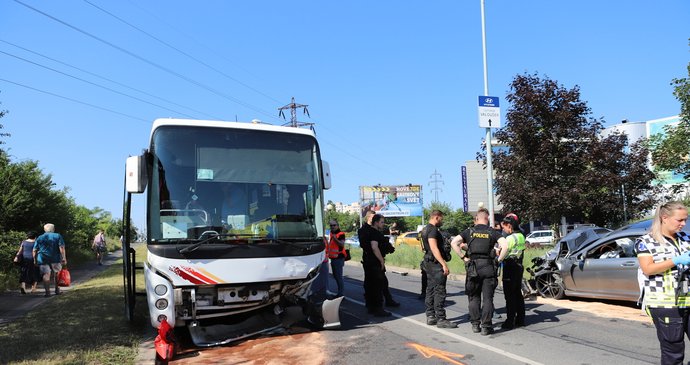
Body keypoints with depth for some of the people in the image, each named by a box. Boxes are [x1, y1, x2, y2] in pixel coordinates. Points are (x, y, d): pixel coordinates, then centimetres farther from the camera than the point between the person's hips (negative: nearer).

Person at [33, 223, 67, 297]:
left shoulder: (39, 238, 12)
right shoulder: (57, 236, 5)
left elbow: (34, 250, 9)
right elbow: (61, 247, -6)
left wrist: (35, 260, 14)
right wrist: (64, 258, -8)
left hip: (42, 259, 1)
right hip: (55, 259, -1)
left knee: (46, 274, -4)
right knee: (57, 274, 13)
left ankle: (47, 291, -12)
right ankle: (57, 290, 17)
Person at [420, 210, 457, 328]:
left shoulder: (426, 229, 17)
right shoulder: (433, 230, -15)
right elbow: (434, 248, -24)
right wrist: (444, 264, -28)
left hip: (429, 263, 11)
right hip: (436, 263, -11)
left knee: (430, 290, 13)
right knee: (439, 292, -9)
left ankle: (430, 316, 18)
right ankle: (441, 319, -8)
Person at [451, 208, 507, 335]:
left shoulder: (469, 232, 5)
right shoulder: (492, 232, 2)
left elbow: (454, 242, -4)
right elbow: (504, 245, -13)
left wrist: (463, 257, 1)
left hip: (473, 266, 1)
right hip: (488, 267, -1)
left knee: (474, 297, 13)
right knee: (487, 298, 3)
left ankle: (475, 324, 15)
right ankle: (486, 326, 2)